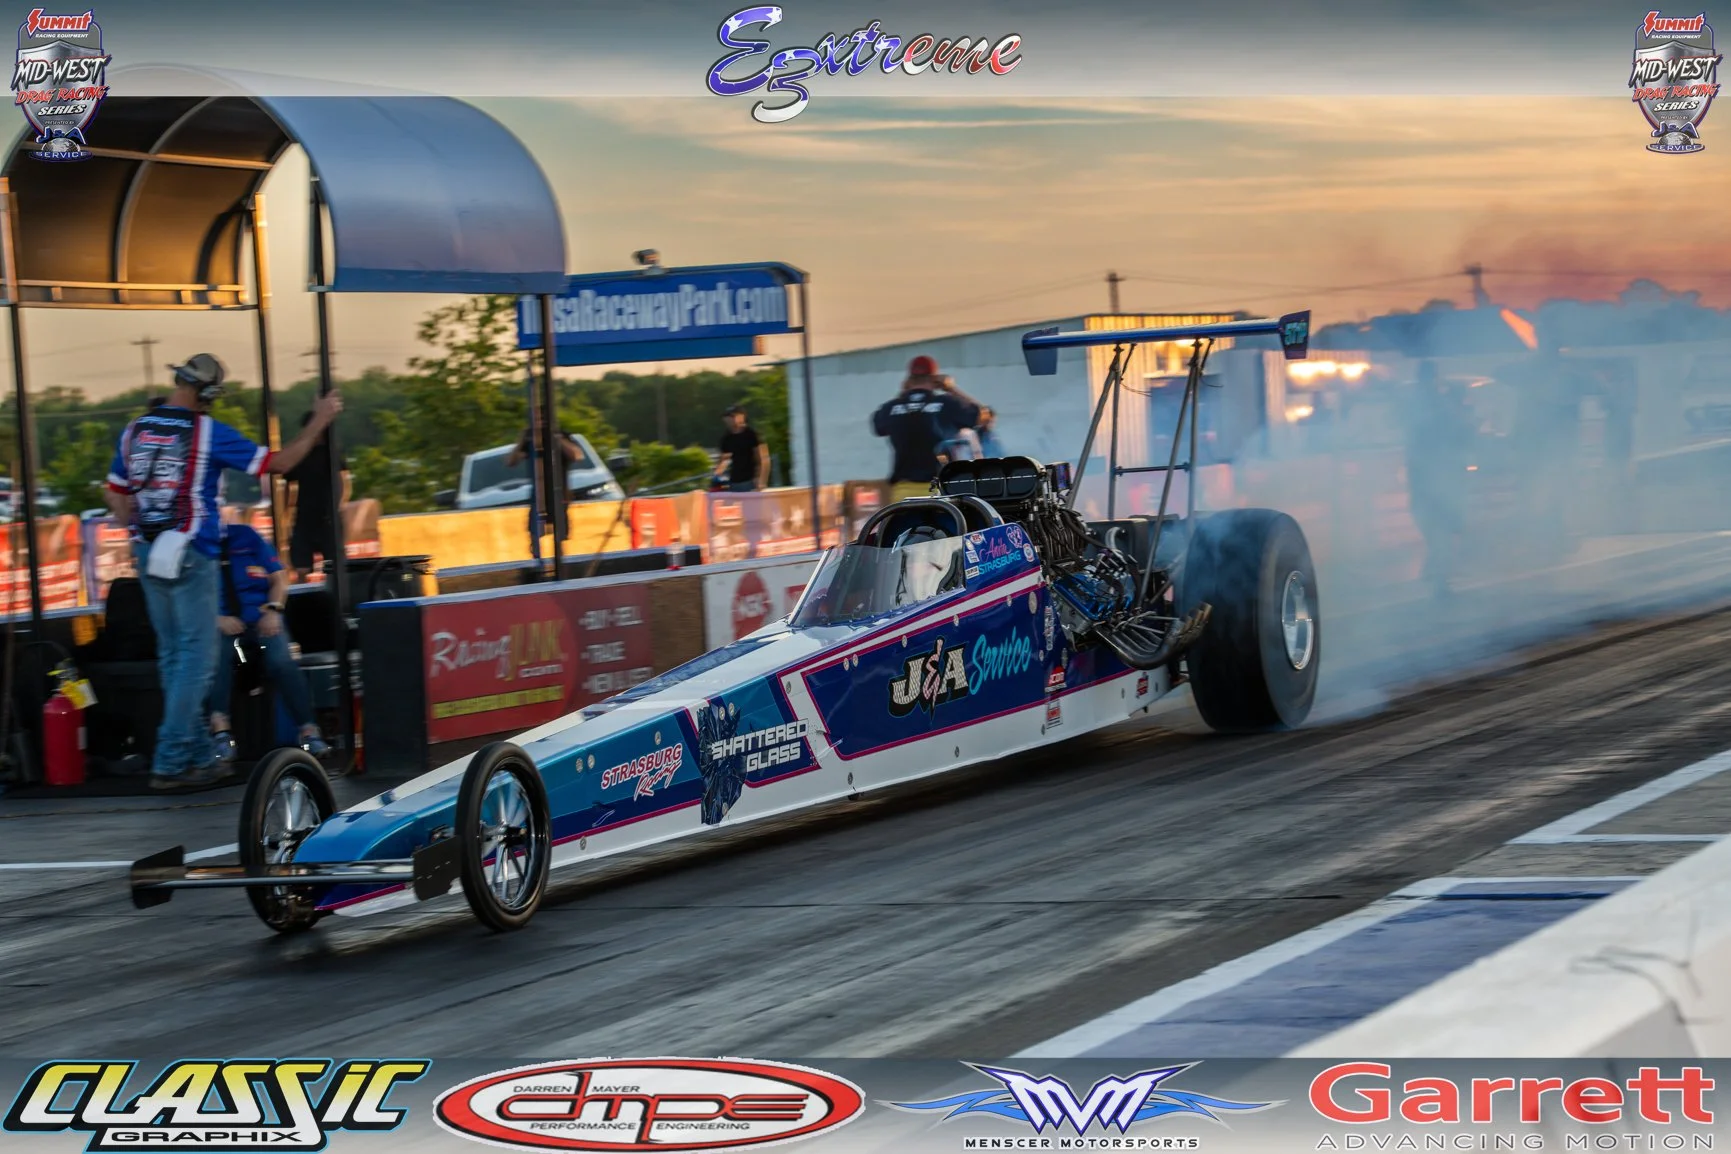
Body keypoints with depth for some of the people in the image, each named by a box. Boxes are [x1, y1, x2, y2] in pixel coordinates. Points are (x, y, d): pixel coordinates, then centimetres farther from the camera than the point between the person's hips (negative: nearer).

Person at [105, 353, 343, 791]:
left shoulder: (135, 431, 6)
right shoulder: (208, 433, -11)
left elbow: (115, 494, 14)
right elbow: (279, 463, -6)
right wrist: (320, 421, 4)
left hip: (148, 556, 7)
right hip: (191, 557, -7)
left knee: (173, 657, 13)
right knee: (196, 659, -1)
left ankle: (199, 756, 19)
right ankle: (170, 763, -4)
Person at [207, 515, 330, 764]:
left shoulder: (246, 536, 15)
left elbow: (278, 577, 14)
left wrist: (273, 610, -4)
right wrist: (216, 619, -16)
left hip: (260, 617, 1)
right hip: (221, 623, -1)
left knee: (281, 659, -28)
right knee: (216, 653, -36)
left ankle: (309, 731, -27)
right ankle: (220, 730, -42)